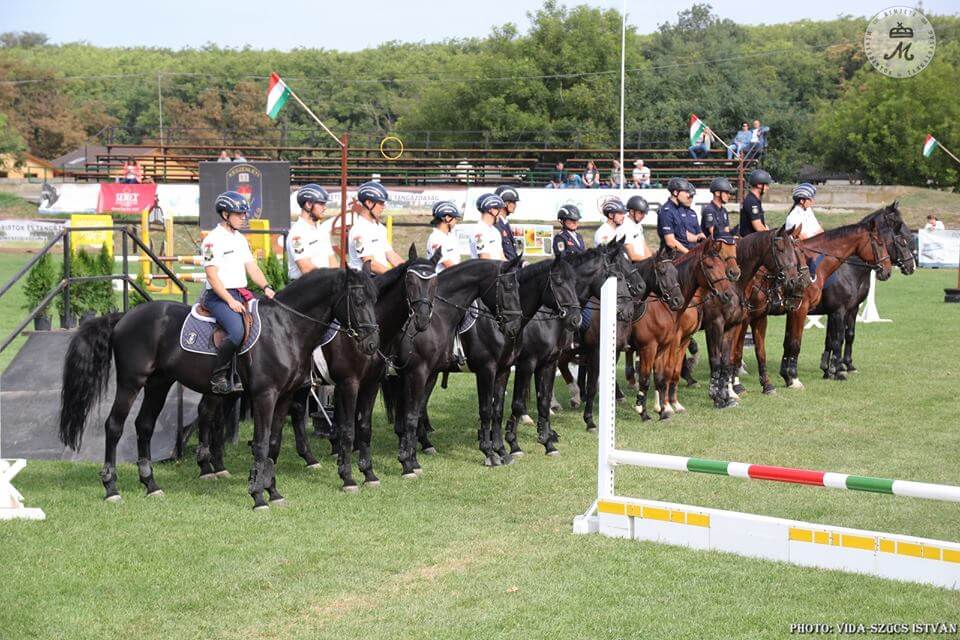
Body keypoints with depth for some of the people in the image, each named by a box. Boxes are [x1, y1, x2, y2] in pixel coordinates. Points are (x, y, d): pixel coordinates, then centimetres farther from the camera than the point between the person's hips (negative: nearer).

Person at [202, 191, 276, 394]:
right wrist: (230, 301, -19)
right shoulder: (213, 240, -8)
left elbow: (252, 267, 16)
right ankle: (218, 377, -19)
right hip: (219, 296, -9)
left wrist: (266, 287, -2)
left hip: (242, 294, 9)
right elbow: (212, 275, -14)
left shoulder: (240, 239, 18)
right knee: (237, 331, -30)